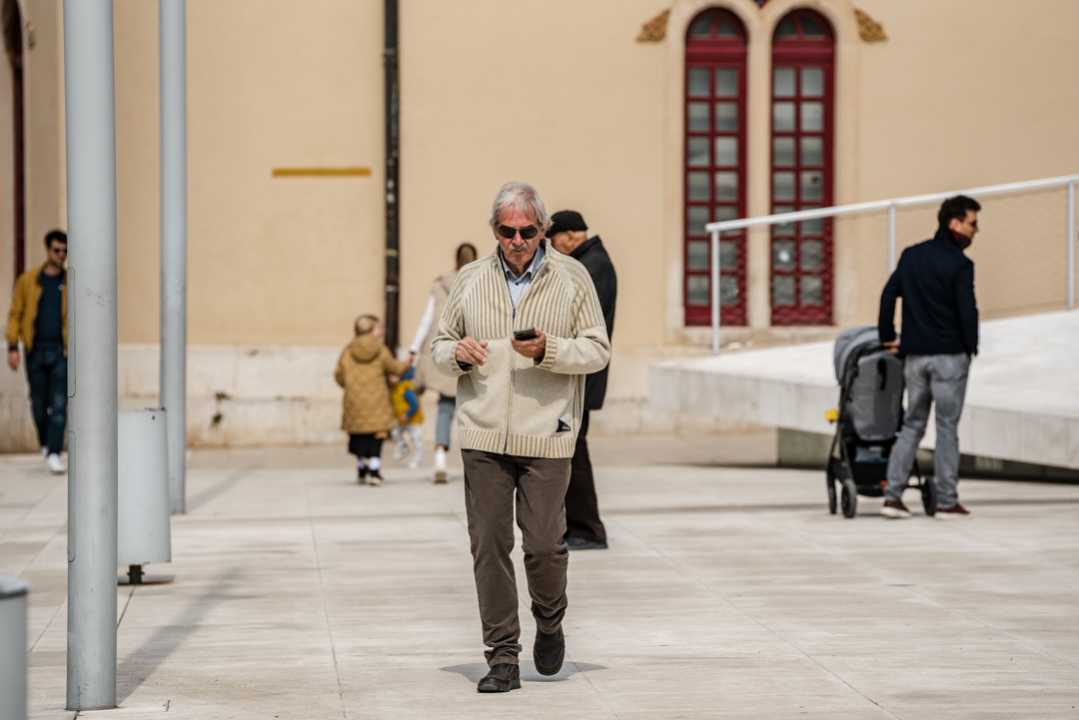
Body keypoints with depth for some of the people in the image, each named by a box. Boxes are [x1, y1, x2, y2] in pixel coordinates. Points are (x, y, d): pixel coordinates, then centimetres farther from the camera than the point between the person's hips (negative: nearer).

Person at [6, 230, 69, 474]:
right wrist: (12, 346, -1)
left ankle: (54, 453, -10)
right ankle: (46, 443, 30)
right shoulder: (28, 280, 6)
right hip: (36, 351, 1)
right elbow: (15, 314, 7)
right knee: (39, 403, 8)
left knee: (59, 405, -9)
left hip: (61, 351, -1)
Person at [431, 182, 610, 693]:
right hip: (483, 435, 2)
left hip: (545, 435, -2)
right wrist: (457, 354, -6)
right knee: (489, 546, -2)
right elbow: (440, 345, 17)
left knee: (544, 545, -4)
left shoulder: (572, 278, 4)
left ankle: (549, 623, 27)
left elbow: (597, 350, 2)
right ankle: (502, 659, 4)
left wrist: (548, 350, -15)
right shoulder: (470, 280, 11)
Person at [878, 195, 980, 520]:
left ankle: (892, 495, 5)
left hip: (914, 355, 6)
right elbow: (967, 311, -15)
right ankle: (947, 502, 4)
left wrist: (888, 337, 15)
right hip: (949, 356, -5)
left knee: (912, 424, 12)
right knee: (947, 426, 2)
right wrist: (971, 347, 1)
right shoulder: (959, 264, -12)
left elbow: (888, 295, 8)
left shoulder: (912, 255, 8)